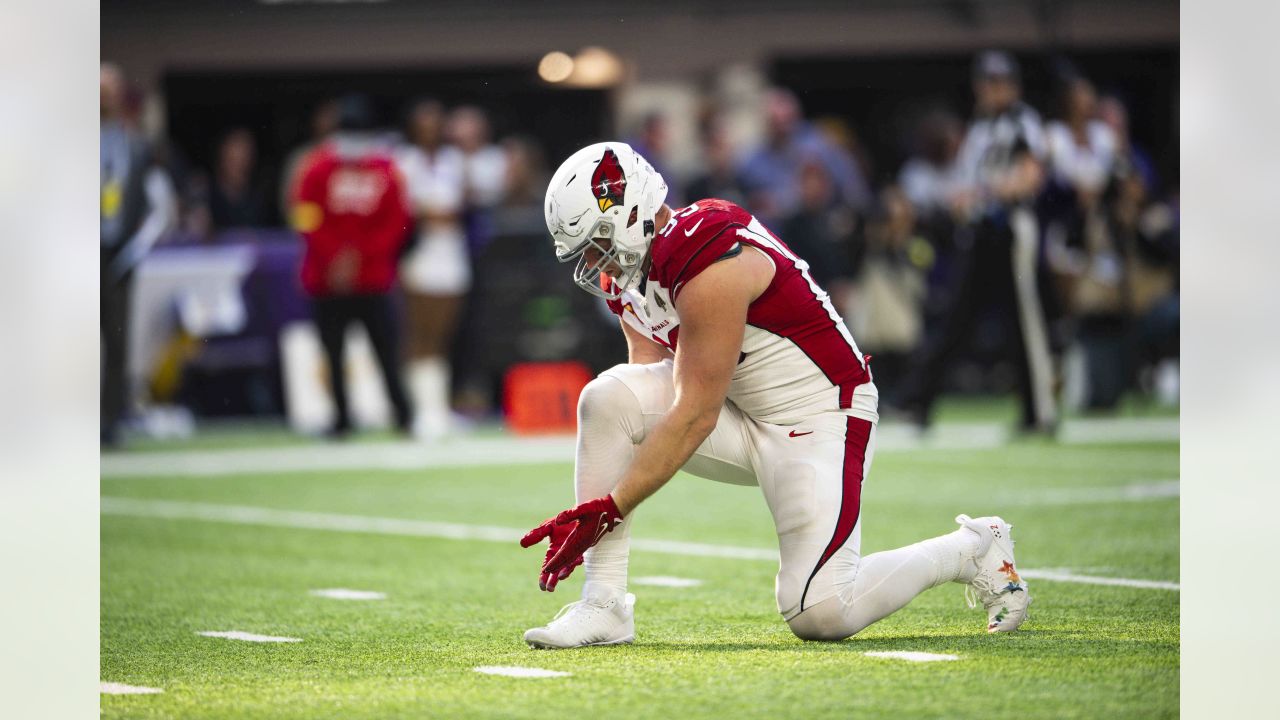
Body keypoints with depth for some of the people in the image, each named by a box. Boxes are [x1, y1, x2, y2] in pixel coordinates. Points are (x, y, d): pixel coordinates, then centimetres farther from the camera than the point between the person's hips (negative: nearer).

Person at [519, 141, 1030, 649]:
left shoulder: (709, 265, -27)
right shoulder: (629, 269, 2)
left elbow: (695, 417, -26)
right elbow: (645, 407, 0)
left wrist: (608, 509, -26)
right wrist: (584, 517, -10)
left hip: (820, 416, -8)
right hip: (741, 418, 8)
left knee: (820, 616, -17)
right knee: (606, 399, -16)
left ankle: (969, 550, 9)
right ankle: (603, 608, -14)